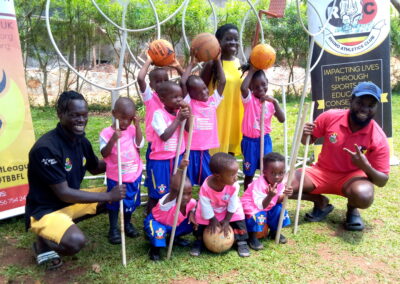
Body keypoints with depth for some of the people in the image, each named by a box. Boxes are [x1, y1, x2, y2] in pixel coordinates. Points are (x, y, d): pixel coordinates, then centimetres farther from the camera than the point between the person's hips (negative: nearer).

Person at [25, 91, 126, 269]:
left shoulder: (82, 141, -3)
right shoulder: (46, 148, -28)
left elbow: (95, 168, 16)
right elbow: (63, 194, -26)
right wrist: (108, 196, -23)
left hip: (72, 201, 9)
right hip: (45, 210, -8)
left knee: (119, 198, 1)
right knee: (76, 241, -34)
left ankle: (68, 224, 7)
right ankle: (43, 242, 1)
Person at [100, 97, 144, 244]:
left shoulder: (133, 130, -4)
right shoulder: (106, 132, -14)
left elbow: (140, 144, -16)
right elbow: (104, 154, -18)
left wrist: (137, 126, -19)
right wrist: (113, 139, -32)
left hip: (134, 175, 3)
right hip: (115, 176, -3)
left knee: (131, 201, 19)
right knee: (114, 203, 12)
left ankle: (127, 224, 40)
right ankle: (113, 229, 28)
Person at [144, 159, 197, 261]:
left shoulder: (191, 202, -22)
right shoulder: (169, 201, -42)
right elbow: (174, 189, -65)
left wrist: (192, 214, -18)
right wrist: (180, 169, -79)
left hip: (174, 224, 7)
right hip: (155, 222, -6)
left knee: (191, 223, -5)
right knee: (159, 232, -37)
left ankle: (174, 237, 23)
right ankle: (154, 249, -4)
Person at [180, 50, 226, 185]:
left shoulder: (212, 101, 6)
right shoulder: (189, 103, -6)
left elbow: (222, 82, 4)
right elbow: (182, 83, -18)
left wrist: (217, 60, 3)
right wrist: (191, 64, -9)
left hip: (205, 151, 4)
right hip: (190, 151, -4)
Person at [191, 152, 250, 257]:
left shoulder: (234, 186, -36)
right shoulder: (205, 188, -41)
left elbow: (233, 205, -20)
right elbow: (205, 206, -24)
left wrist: (227, 221, -14)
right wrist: (213, 220, -13)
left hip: (229, 210, 1)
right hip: (211, 210, -1)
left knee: (239, 221, -9)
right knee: (200, 222, -4)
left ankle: (241, 242, 13)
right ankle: (199, 241, 25)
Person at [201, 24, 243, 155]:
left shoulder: (239, 63, 9)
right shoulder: (213, 63, -9)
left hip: (234, 115, 6)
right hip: (217, 114, -6)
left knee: (230, 149, 14)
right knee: (214, 152, -1)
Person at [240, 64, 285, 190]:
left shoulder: (270, 101, 3)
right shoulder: (249, 98, -8)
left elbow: (282, 119, -7)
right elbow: (243, 87, -31)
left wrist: (275, 102, -17)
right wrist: (251, 71, -20)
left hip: (265, 140, 3)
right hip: (250, 141, -2)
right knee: (249, 173, 10)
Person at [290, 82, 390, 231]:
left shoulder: (378, 138, -19)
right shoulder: (330, 117, -17)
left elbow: (382, 181, -13)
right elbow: (309, 140, 0)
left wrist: (366, 167, -34)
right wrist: (304, 135, -25)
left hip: (352, 176, -2)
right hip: (322, 171, 2)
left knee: (364, 197, -37)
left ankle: (352, 208, 4)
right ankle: (321, 202, 10)